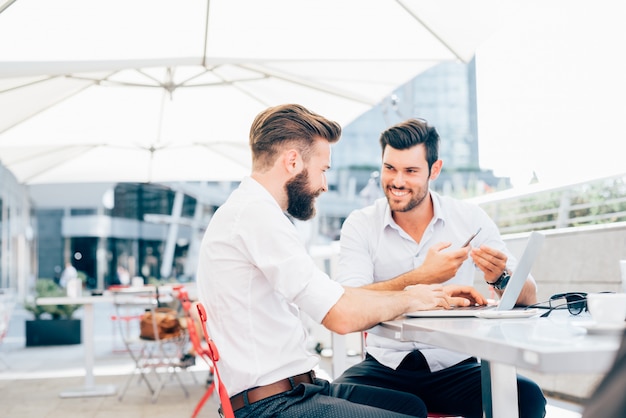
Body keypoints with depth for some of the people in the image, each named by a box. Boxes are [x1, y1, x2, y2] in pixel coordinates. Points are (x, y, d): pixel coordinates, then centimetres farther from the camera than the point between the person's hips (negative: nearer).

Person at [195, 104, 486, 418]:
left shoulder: (249, 209, 14)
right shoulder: (256, 213, -18)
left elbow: (336, 296, 14)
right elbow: (342, 315, -23)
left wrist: (436, 296, 9)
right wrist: (409, 299, -3)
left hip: (288, 389, 10)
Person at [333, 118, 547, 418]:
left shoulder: (470, 219, 0)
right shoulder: (359, 225, -3)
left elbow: (528, 298, 0)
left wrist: (500, 278, -22)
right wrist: (422, 276, -25)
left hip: (456, 366, 1)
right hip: (385, 367, 0)